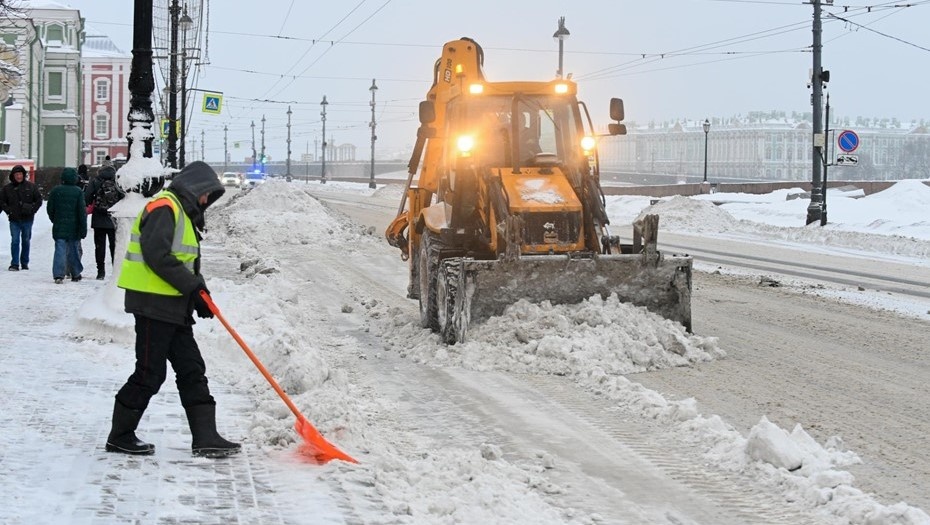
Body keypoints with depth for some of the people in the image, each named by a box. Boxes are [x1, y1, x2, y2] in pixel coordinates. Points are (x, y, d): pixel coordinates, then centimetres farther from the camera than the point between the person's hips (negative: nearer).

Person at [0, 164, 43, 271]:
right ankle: (14, 264, -5)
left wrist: (32, 210, -6)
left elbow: (39, 200, 6)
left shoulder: (31, 187, 0)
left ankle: (25, 263, 19)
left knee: (26, 241, 9)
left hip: (27, 219, 1)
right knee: (15, 241, -6)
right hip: (14, 220, 0)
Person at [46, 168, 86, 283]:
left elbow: (50, 209, 4)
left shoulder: (55, 190, -1)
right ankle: (76, 274, 23)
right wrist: (83, 228, -4)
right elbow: (82, 211, -8)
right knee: (74, 250, 12)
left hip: (59, 227, 1)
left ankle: (58, 274, -15)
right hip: (74, 228, -1)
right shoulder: (78, 192, -7)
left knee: (60, 250, -2)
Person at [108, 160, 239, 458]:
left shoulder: (184, 213, 21)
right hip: (153, 303, -11)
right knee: (150, 373, -5)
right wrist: (192, 284, -18)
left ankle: (205, 437, 7)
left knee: (192, 370, 7)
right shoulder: (165, 207, -12)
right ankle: (120, 437, 7)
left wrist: (198, 292, 5)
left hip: (174, 307, 11)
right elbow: (156, 254, -23)